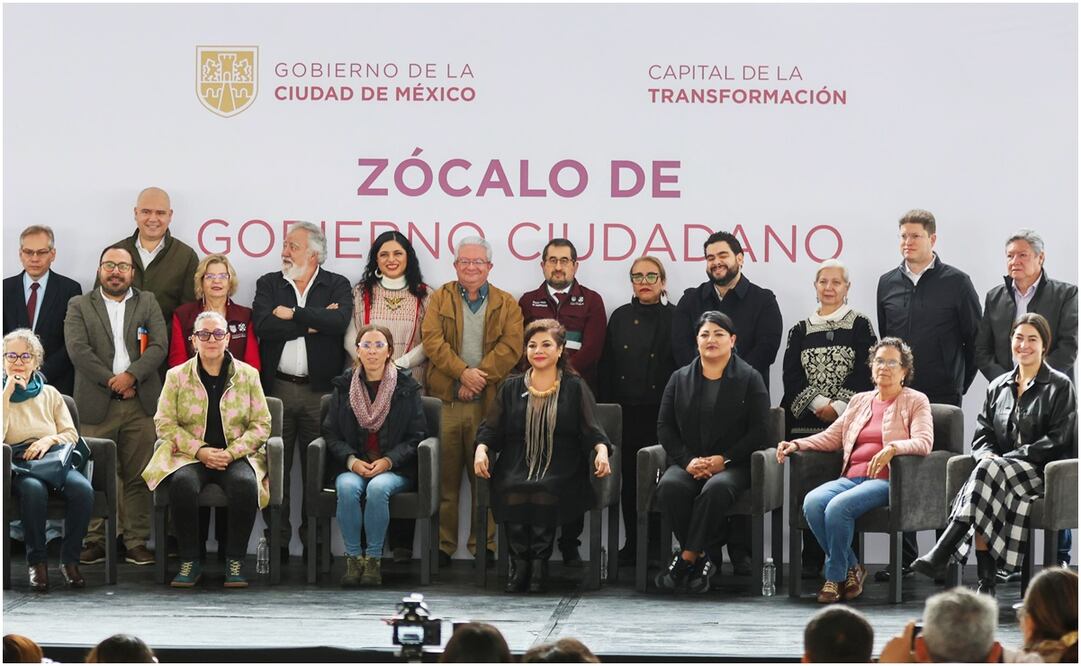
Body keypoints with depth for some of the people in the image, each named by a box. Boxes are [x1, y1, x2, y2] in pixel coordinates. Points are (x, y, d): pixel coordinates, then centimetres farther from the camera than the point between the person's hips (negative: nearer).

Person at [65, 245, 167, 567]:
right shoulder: (79, 306, 9)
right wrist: (112, 381, -11)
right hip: (97, 405, -1)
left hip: (140, 404, 1)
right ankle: (96, 541, 4)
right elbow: (78, 350, -4)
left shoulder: (148, 303, 13)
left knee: (138, 476, 0)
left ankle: (137, 541, 4)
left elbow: (158, 346, 1)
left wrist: (131, 375, -14)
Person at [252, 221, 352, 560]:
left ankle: (314, 541, 8)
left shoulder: (337, 286, 6)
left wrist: (293, 314, -10)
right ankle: (277, 541, 9)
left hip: (320, 390, -1)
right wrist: (312, 323, -9)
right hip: (278, 388, 1)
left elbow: (339, 322, -14)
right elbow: (263, 325, -8)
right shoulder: (268, 284, 10)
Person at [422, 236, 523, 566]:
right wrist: (463, 372, -15)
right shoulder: (439, 299, 10)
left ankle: (485, 544, 8)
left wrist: (480, 377, -13)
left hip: (489, 402, 0)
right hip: (445, 401, 0)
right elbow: (432, 341, -3)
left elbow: (511, 346, -2)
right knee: (445, 476, 0)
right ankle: (442, 545, 6)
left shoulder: (507, 304, 11)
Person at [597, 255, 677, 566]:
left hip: (661, 412, -4)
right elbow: (606, 367, 11)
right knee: (629, 479, 6)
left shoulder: (675, 318, 0)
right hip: (626, 412, 4)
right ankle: (632, 544, 13)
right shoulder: (621, 317, 12)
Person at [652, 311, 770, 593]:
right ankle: (705, 556, -20)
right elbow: (665, 427, 10)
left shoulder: (750, 379, 7)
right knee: (669, 486, -33)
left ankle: (688, 558, -27)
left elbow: (759, 430, 0)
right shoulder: (680, 378, 16)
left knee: (716, 488, -38)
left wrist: (724, 459, -12)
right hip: (688, 462, 3)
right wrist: (688, 460, -8)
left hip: (732, 464, -3)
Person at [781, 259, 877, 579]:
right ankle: (812, 560, 5)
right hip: (806, 421, 3)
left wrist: (839, 406, -13)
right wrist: (818, 404, -10)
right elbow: (791, 375, 5)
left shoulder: (860, 326, 6)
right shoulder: (800, 330, 13)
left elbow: (866, 373, -3)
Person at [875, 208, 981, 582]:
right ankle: (905, 556, 8)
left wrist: (960, 381, 3)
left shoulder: (955, 282, -1)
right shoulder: (888, 283, 11)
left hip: (942, 396, -3)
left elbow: (974, 338, 3)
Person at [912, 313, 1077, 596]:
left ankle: (941, 553, -43)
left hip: (1041, 472, -4)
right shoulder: (998, 386, 19)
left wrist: (1007, 458, -14)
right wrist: (988, 455, -10)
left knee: (988, 472, -35)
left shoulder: (1059, 386, 4)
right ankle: (986, 583, -36)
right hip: (999, 467, 4)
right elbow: (982, 434, 16)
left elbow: (1058, 440, -6)